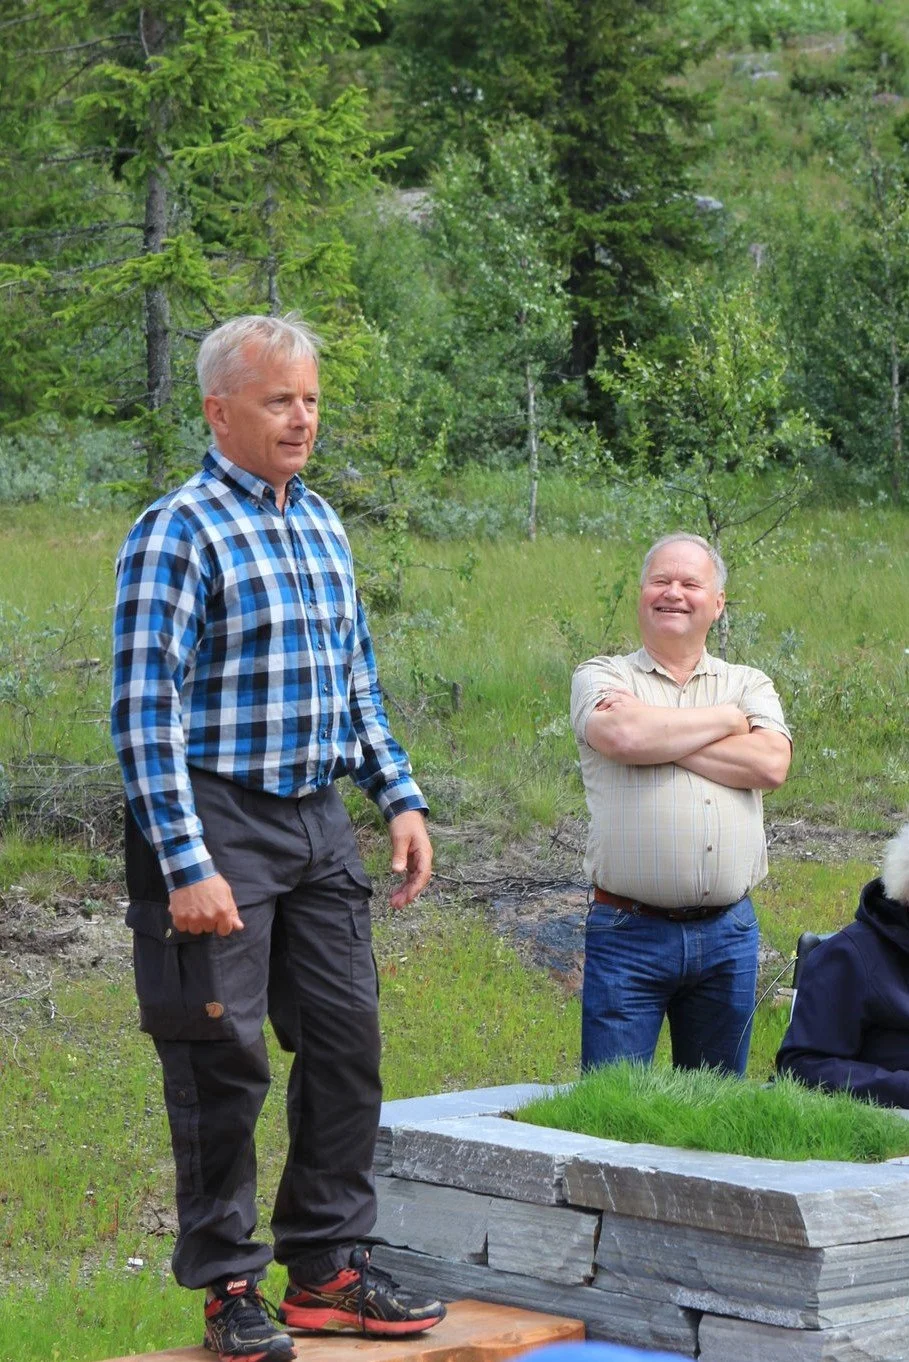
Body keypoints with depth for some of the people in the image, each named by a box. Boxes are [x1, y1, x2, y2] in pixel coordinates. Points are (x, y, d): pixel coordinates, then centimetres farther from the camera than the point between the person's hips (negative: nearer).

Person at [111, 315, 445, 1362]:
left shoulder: (321, 525, 13)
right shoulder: (177, 534, -11)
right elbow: (146, 712, -16)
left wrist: (400, 797, 13)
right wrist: (186, 865, -21)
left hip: (318, 821, 7)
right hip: (219, 819, -7)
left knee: (347, 1039, 8)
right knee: (225, 1060, -2)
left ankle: (327, 1268, 19)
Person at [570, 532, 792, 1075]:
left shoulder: (750, 685, 13)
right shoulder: (601, 677, 6)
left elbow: (771, 764, -7)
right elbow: (624, 736, -17)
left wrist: (660, 735, -9)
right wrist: (726, 719, -4)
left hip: (728, 933, 3)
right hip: (628, 932, -3)